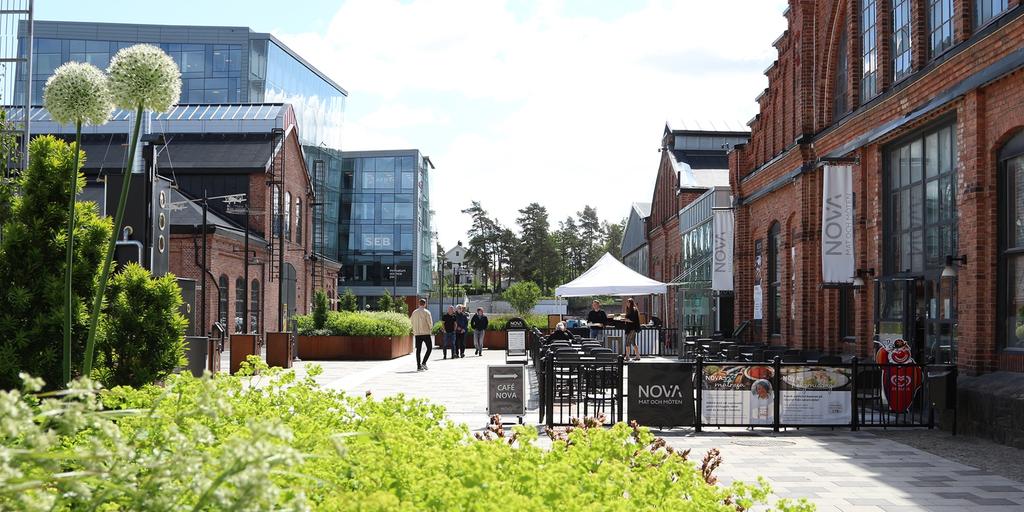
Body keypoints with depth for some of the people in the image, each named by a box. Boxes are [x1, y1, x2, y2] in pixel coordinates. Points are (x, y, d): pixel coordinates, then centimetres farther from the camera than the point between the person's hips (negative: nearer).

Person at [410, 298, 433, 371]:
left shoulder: (414, 312, 8)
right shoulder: (426, 312, -7)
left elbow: (412, 321, 12)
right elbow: (430, 322, -10)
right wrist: (431, 328, 9)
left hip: (417, 333, 5)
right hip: (425, 332, -4)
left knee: (418, 349, 6)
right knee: (429, 348, 6)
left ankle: (419, 366, 3)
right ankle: (423, 362, -8)